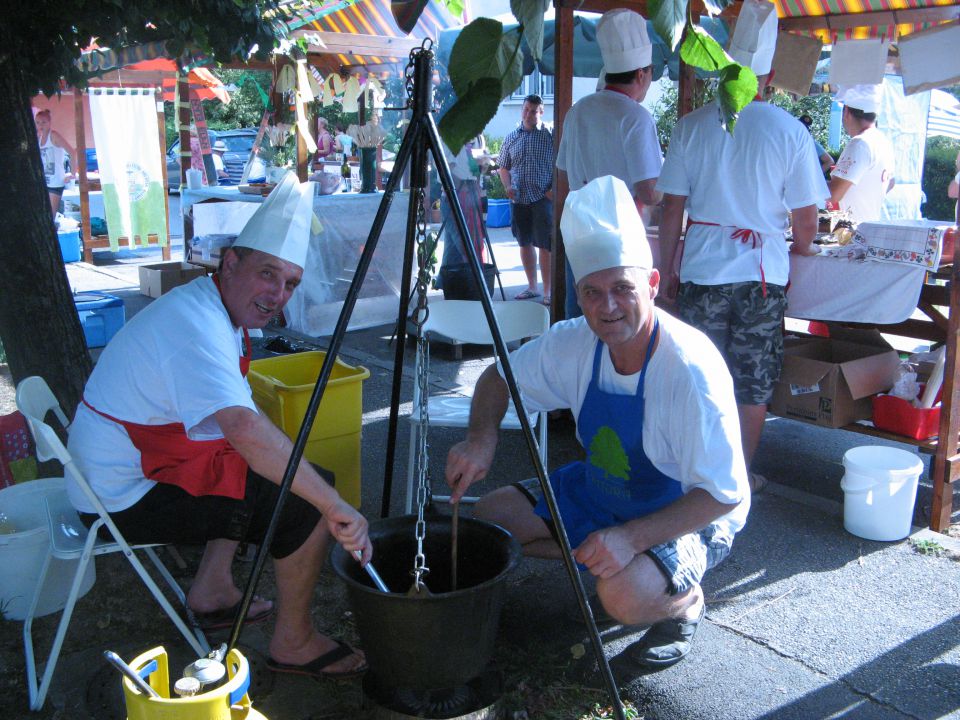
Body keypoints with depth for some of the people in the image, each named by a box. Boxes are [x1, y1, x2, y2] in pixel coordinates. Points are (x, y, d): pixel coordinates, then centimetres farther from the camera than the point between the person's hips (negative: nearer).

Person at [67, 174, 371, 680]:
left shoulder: (207, 308, 6)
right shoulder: (197, 326, -26)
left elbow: (235, 423, 18)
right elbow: (247, 430, -41)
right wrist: (335, 508, -39)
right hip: (126, 500, -10)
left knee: (268, 472, 25)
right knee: (305, 504, -13)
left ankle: (212, 589, 25)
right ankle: (293, 643, 3)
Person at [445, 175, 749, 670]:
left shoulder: (690, 370, -30)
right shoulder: (576, 342, -13)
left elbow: (723, 495, -26)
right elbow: (499, 378, 2)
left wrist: (633, 537, -36)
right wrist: (481, 437, -19)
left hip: (688, 515, -6)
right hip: (598, 490, 6)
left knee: (626, 595, -33)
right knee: (489, 517, -5)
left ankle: (686, 602, 2)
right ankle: (599, 558, 12)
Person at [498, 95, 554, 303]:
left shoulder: (550, 136, -1)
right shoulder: (511, 138, 11)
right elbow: (503, 167, 18)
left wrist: (555, 188, -13)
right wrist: (508, 186, 1)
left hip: (543, 199, -5)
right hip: (519, 199, 5)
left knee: (545, 246, -5)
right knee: (525, 244, 12)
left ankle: (548, 291, 1)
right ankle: (532, 287, 24)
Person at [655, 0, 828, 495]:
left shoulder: (693, 126, -3)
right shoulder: (790, 131, -4)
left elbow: (671, 210, -2)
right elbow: (806, 221, -1)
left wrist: (667, 269, 8)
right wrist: (801, 249, 19)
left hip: (701, 271, 1)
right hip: (762, 273, 0)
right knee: (753, 384, 12)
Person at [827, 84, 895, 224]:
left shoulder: (860, 144, -20)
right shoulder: (883, 141, 10)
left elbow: (832, 194, -26)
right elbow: (889, 183, 25)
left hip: (855, 225, -10)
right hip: (873, 222, 10)